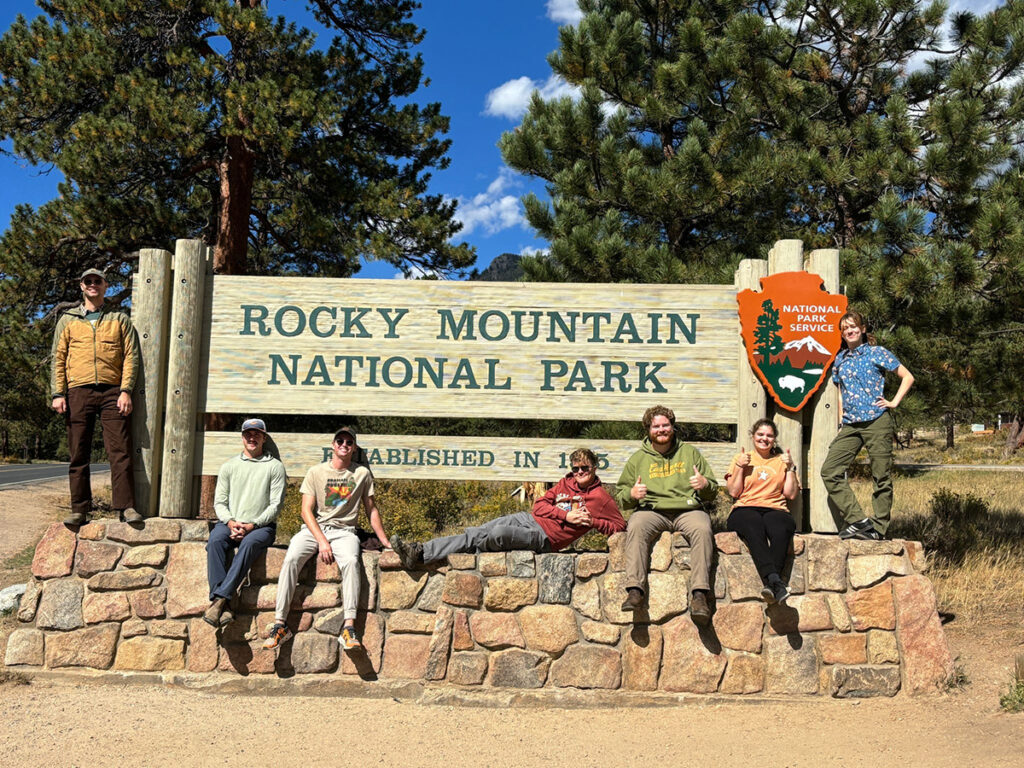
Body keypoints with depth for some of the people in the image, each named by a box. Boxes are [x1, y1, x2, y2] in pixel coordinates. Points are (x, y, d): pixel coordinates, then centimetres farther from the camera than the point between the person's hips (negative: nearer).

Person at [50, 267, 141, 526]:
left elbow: (131, 357, 6)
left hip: (112, 392, -1)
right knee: (78, 454, 2)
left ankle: (126, 506, -7)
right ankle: (79, 509, 7)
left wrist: (126, 391, -6)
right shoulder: (68, 320, 16)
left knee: (120, 451, -8)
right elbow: (59, 359, 12)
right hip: (78, 391, 1)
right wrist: (58, 393, 0)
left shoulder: (120, 319, 13)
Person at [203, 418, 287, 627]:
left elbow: (275, 504, 0)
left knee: (250, 543, -36)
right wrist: (231, 522, -9)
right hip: (230, 523, 2)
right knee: (215, 540, -31)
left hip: (261, 526, -2)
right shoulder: (230, 465, 17)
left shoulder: (275, 467, 8)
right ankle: (222, 608, -40)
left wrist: (252, 525, -13)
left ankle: (220, 598, -44)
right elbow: (219, 502, 11)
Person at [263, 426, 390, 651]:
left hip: (344, 531, 0)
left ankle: (349, 627, -36)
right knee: (291, 558, -29)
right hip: (313, 529, 0)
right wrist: (322, 541, -13)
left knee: (351, 561, -34)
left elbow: (371, 509, 18)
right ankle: (280, 623, -24)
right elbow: (306, 511, 0)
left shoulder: (362, 474, 10)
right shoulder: (316, 472, 6)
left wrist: (385, 541, 13)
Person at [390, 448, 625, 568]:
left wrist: (592, 522, -11)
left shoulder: (601, 498, 2)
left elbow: (619, 526, 2)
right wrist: (566, 515, -6)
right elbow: (539, 505, 9)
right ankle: (418, 553, -17)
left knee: (498, 534, -33)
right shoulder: (566, 483, 16)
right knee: (475, 533, -12)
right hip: (529, 519, 6)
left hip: (545, 538, -6)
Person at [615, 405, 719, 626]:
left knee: (702, 529, -34)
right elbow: (620, 495, 17)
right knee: (636, 527, -33)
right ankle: (635, 589, -40)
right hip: (652, 510, 0)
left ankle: (699, 594, -41)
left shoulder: (690, 453, 21)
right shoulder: (638, 459, 20)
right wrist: (631, 494, -7)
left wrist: (705, 484, -7)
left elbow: (712, 492, 18)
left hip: (688, 510, 0)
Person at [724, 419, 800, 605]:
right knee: (754, 526, -39)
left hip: (775, 510, 1)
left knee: (781, 528, -37)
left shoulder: (782, 460, 24)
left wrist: (790, 468, 5)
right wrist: (740, 467, 1)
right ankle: (775, 581, -52)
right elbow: (733, 492, 10)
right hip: (745, 509, -1)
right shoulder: (742, 459, 22)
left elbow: (791, 494, 13)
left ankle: (770, 583, -47)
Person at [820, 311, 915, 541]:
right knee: (830, 470, -9)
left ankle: (878, 527, 10)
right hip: (850, 425, 5)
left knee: (882, 477, -1)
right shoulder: (840, 360, 16)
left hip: (877, 421, -5)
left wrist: (894, 402, -5)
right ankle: (859, 521, -6)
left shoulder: (877, 353, 2)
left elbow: (907, 377, 4)